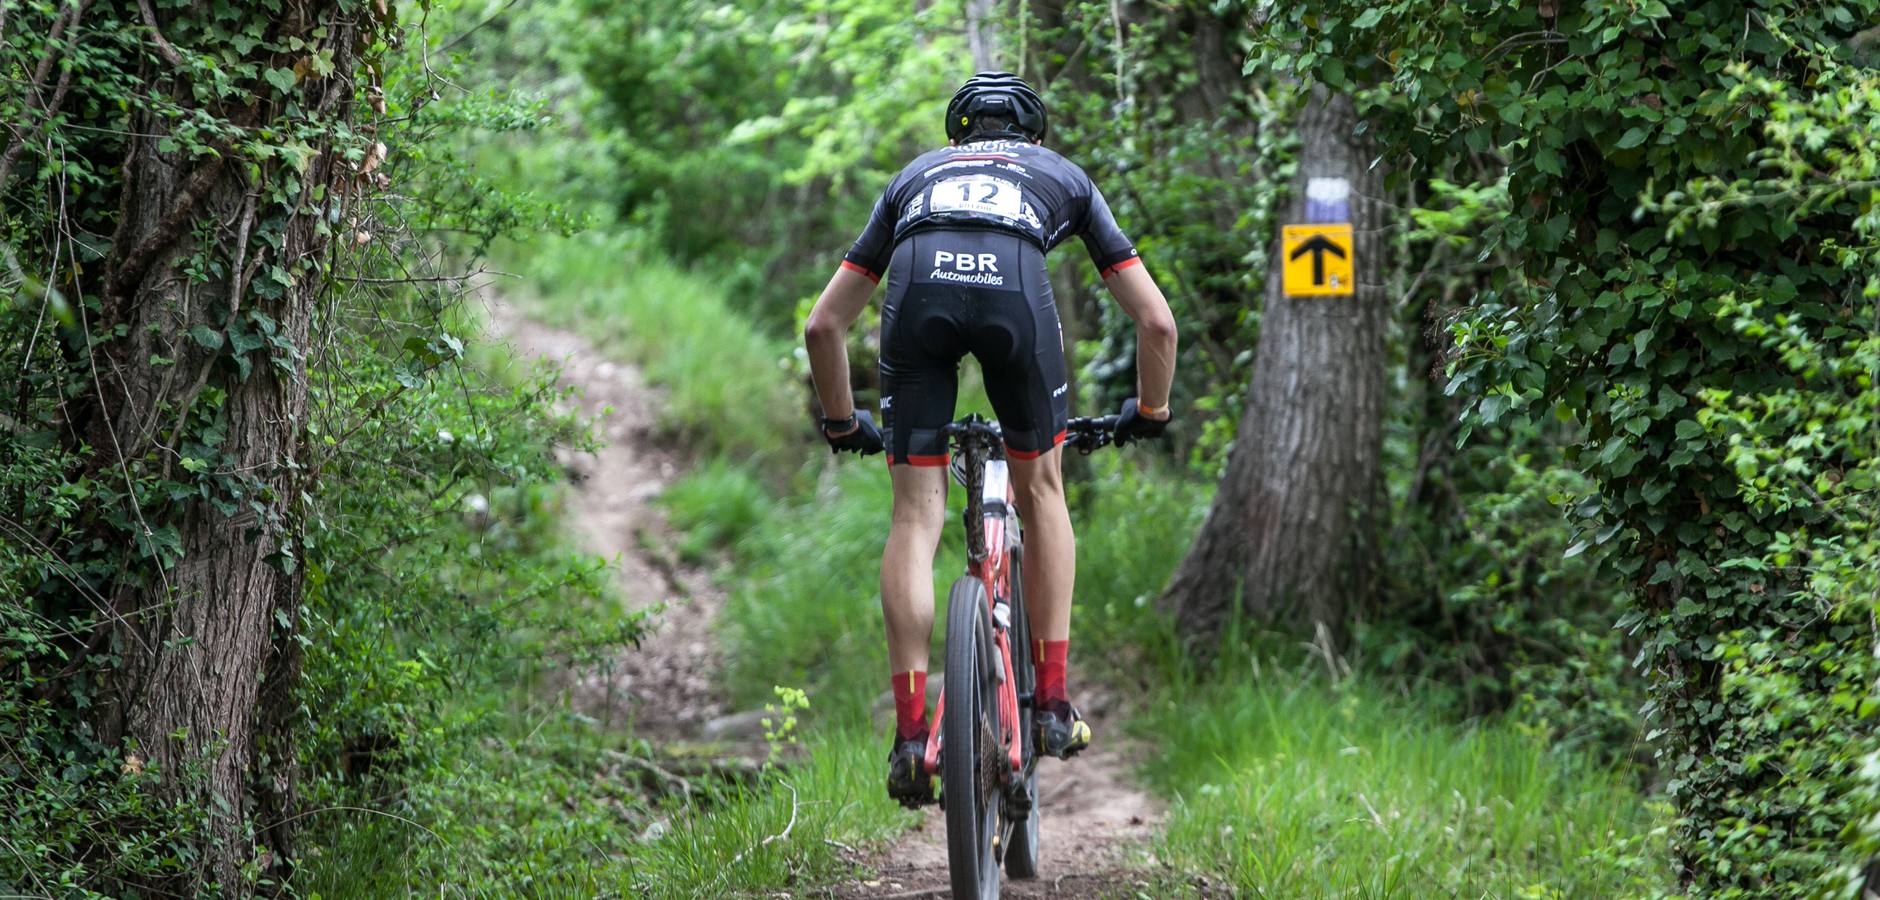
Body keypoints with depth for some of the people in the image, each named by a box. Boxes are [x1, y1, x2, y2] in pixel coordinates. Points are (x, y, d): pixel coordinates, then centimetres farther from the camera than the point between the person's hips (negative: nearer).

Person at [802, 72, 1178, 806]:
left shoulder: (916, 175, 40)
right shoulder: (1062, 175, 38)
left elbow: (823, 325, 37)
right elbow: (1156, 318, 33)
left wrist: (842, 424, 50)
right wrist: (1151, 411, 49)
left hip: (919, 293, 1)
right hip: (1015, 287, -1)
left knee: (916, 516, 8)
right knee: (1040, 488, 21)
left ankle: (910, 732, -2)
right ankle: (1053, 705, 19)